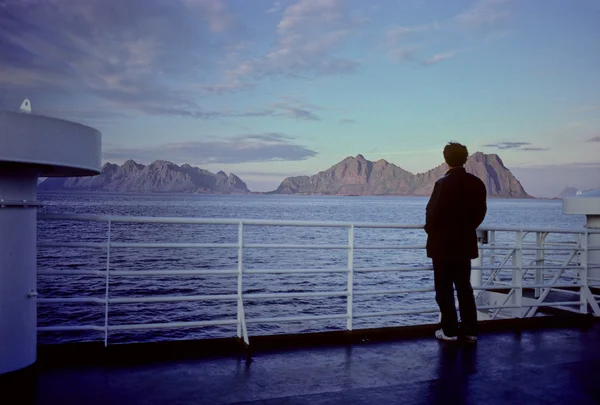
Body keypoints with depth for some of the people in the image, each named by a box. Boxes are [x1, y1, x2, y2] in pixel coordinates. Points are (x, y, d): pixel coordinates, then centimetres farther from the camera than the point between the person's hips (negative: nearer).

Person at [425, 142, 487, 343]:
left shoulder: (443, 183, -16)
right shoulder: (477, 183, 1)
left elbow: (433, 213, -15)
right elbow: (480, 213, 5)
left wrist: (430, 230, 4)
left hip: (442, 243, -5)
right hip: (465, 243, 5)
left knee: (444, 289, 4)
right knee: (464, 287, 14)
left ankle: (449, 330, 8)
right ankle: (470, 330, 17)